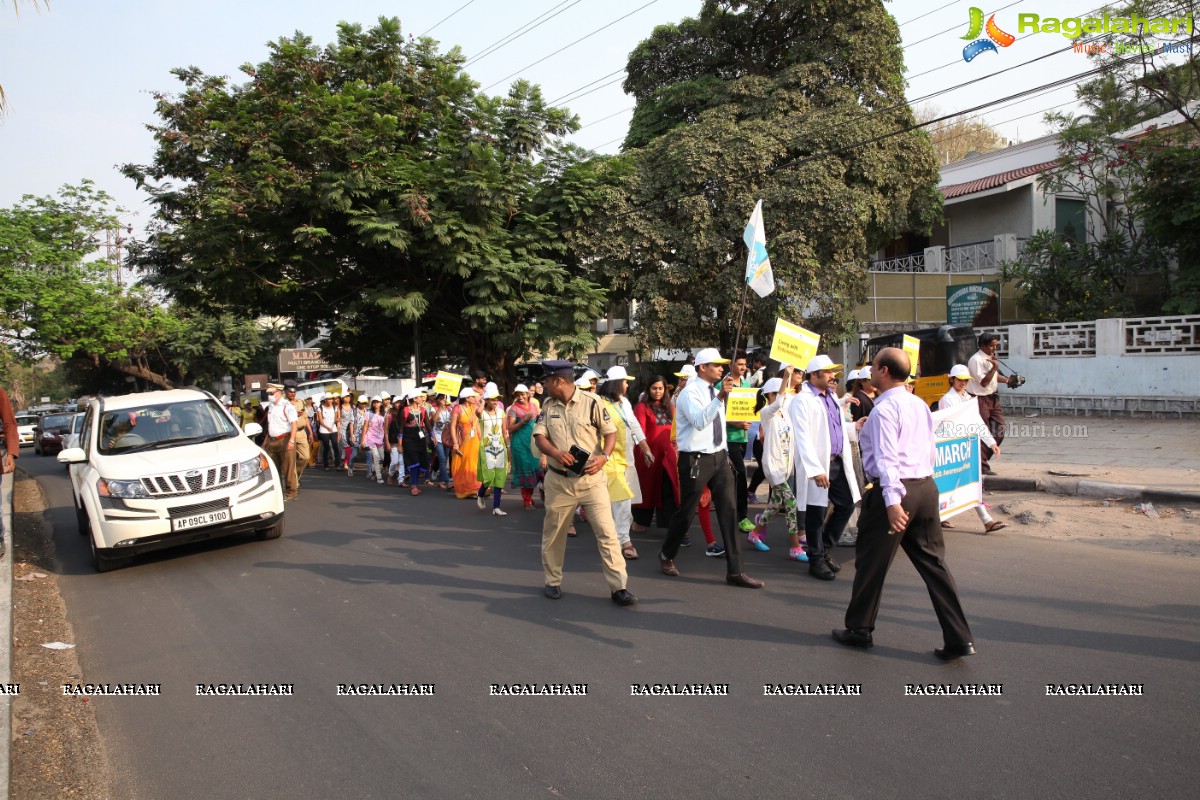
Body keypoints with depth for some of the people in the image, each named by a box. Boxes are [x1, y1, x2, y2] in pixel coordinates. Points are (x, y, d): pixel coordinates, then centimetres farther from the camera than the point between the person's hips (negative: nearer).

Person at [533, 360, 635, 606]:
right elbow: (539, 436, 0)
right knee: (553, 533, 12)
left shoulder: (591, 402, -8)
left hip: (591, 478, -4)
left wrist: (604, 457, -21)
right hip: (558, 480, 4)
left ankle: (619, 587, -2)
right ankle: (553, 582, 30)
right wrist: (555, 452, -21)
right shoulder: (548, 405, 4)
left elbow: (610, 432, -3)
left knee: (606, 531, -6)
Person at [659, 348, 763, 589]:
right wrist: (720, 397, -39)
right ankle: (667, 556, 30)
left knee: (729, 510, -1)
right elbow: (700, 422, -31)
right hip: (696, 460, -7)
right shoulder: (690, 392, -13)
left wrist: (725, 454, 18)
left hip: (719, 457, 7)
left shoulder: (714, 391, 11)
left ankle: (735, 571, 2)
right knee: (686, 512, 5)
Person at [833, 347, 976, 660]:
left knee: (871, 563, 7)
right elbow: (929, 450, 19)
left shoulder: (884, 409, -12)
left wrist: (892, 502, -27)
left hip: (893, 490, -8)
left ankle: (859, 630, 21)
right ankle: (959, 639, 9)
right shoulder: (920, 404, 14)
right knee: (933, 562, 10)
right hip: (926, 486, 8)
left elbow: (886, 458, -21)